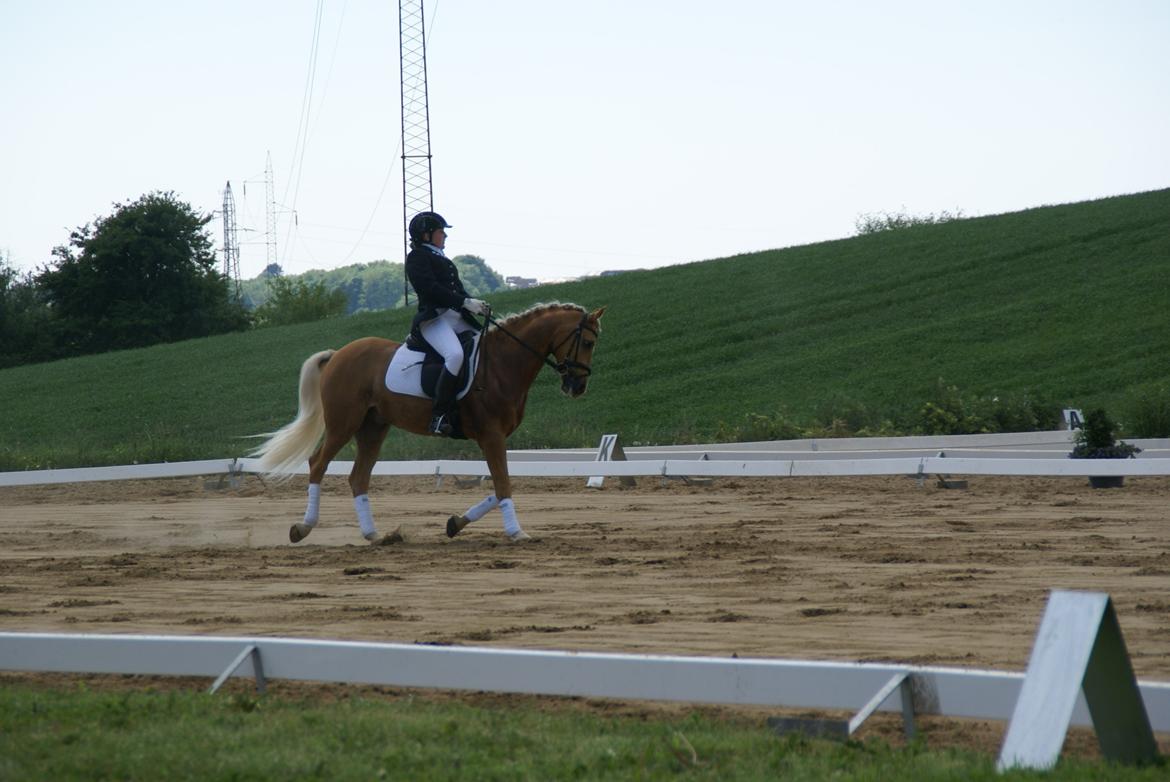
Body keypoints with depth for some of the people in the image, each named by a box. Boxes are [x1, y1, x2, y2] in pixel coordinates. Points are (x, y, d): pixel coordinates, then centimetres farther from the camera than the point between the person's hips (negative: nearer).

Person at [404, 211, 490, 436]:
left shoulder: (439, 258, 26)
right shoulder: (417, 257, -1)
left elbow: (457, 289, 22)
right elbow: (431, 289, -14)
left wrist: (476, 305, 4)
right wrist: (466, 303, -18)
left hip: (457, 317, 10)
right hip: (433, 317, -10)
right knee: (455, 355, -33)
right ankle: (439, 417, -34)